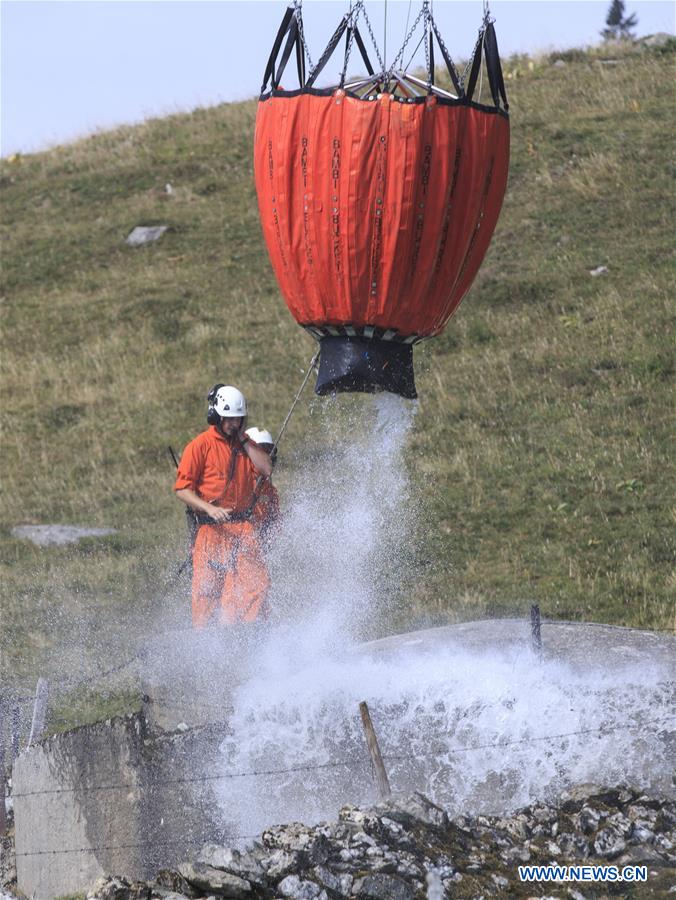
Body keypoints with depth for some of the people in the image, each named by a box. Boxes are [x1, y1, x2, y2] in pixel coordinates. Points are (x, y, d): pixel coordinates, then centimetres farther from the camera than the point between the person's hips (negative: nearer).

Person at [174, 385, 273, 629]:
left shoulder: (245, 445, 16)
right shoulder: (200, 445, -3)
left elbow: (266, 469, 1)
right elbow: (182, 488, -6)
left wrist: (244, 441, 0)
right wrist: (209, 508, -20)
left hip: (243, 527, 4)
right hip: (211, 528, -4)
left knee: (256, 582, -7)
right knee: (209, 589, -6)